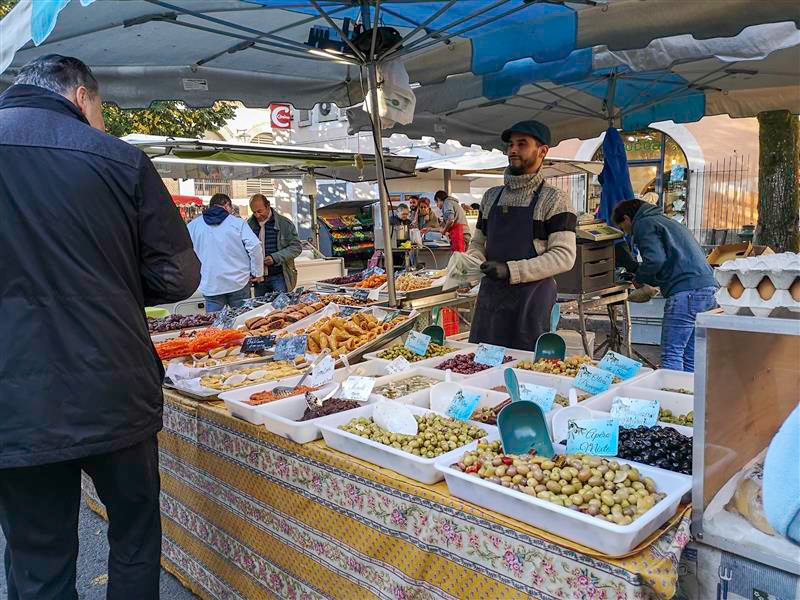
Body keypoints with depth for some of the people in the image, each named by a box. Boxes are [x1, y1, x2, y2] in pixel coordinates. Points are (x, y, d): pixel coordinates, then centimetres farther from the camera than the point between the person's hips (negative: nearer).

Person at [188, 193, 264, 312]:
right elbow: (255, 246, -10)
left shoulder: (193, 225, 7)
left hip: (210, 286, 1)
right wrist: (257, 273, -1)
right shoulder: (237, 223, -1)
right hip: (239, 283, -1)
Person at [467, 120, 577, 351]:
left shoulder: (554, 200, -5)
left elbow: (564, 256, -12)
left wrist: (511, 270, -20)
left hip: (531, 299, -5)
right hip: (489, 295, 5)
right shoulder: (491, 196, 13)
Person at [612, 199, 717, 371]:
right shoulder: (666, 221, 31)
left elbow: (655, 259, -14)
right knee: (691, 358, 12)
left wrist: (639, 279, 3)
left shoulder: (643, 224, 1)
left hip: (686, 291, -9)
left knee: (671, 355, -7)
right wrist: (652, 282, 24)